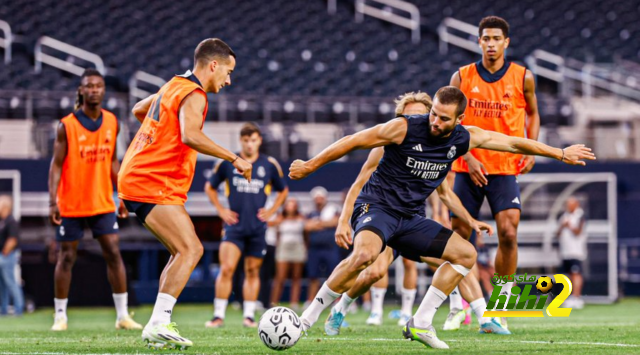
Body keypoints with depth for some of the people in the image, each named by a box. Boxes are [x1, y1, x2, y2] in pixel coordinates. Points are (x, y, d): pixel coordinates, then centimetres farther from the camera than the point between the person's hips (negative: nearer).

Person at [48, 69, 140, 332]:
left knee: (113, 253, -2)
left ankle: (123, 315, 2)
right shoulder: (66, 126, -8)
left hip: (103, 202, 3)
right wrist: (53, 201, -16)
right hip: (71, 205, -3)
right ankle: (60, 316, 12)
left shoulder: (112, 122, 4)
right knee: (67, 257, 3)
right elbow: (56, 164, -8)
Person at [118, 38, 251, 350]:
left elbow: (138, 110, 35)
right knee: (190, 249, -18)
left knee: (184, 252, 13)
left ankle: (158, 326, 8)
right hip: (153, 184, -10)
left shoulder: (173, 86, 19)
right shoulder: (193, 95, -12)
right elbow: (191, 135, -30)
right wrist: (234, 158, -25)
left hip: (135, 179, 10)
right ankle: (159, 324, -25)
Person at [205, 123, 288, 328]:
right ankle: (218, 316, -11)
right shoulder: (227, 163, 1)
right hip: (235, 225, -2)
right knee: (226, 269, -13)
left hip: (257, 227, 2)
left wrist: (271, 211, 7)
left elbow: (283, 190, 19)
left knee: (252, 272, 6)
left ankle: (249, 316, 13)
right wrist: (220, 210, 3)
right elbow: (210, 187, 14)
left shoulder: (270, 165, 4)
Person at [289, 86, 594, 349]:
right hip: (375, 207, -7)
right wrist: (310, 166, -4)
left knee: (466, 254, 1)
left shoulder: (464, 139, -2)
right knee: (364, 254, -37)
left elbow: (514, 143, 10)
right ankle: (308, 318, -25)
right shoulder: (405, 128, -16)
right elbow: (354, 141, -8)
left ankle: (420, 324, 3)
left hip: (410, 218, 7)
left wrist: (561, 154, 17)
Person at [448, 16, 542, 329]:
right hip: (469, 168, 1)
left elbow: (532, 114, 16)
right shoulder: (462, 77, 1)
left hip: (506, 168, -1)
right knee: (459, 235, 1)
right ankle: (456, 306, 14)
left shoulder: (522, 77, 1)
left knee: (508, 235, -12)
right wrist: (468, 157, -10)